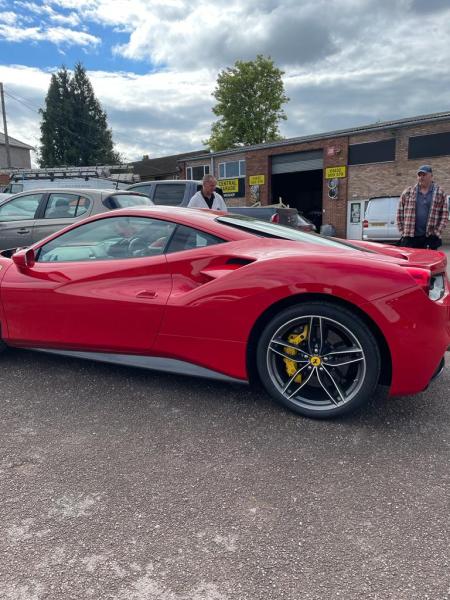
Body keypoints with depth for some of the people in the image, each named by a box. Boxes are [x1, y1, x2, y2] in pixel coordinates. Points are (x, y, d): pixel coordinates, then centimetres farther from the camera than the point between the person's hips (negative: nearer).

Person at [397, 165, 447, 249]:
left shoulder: (440, 193, 8)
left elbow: (444, 215, 6)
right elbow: (400, 213, 9)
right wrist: (402, 232, 2)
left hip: (430, 238, 0)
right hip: (409, 237, 1)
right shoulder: (408, 192, 9)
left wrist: (437, 233, -4)